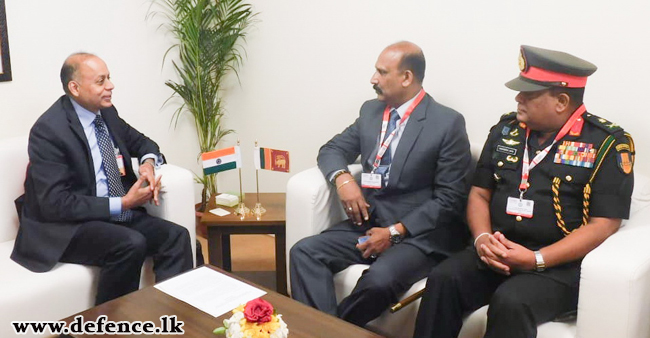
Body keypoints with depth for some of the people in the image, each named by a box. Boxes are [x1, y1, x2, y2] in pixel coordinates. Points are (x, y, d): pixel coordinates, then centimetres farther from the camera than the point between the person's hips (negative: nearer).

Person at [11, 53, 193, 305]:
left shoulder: (107, 113, 4)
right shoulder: (48, 130, -17)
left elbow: (142, 143, 21)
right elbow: (56, 204, -22)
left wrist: (148, 163, -4)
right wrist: (122, 204, -22)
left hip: (117, 214, 7)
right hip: (65, 227, -7)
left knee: (176, 236, -16)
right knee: (132, 244, -32)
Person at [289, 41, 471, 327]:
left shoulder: (448, 123, -8)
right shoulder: (371, 111, 10)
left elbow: (450, 198, -10)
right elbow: (332, 150, 14)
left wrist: (395, 232, -17)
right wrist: (342, 178, -10)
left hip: (419, 233, -5)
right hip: (370, 223, 6)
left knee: (380, 279, -34)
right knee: (304, 252, -17)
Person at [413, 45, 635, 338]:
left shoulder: (607, 143, -6)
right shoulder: (506, 129, 9)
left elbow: (603, 224, -10)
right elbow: (480, 193, 13)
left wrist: (536, 260, -19)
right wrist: (482, 238, -8)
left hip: (560, 264, -4)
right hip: (497, 253, 5)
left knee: (511, 302, -33)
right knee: (442, 280, -22)